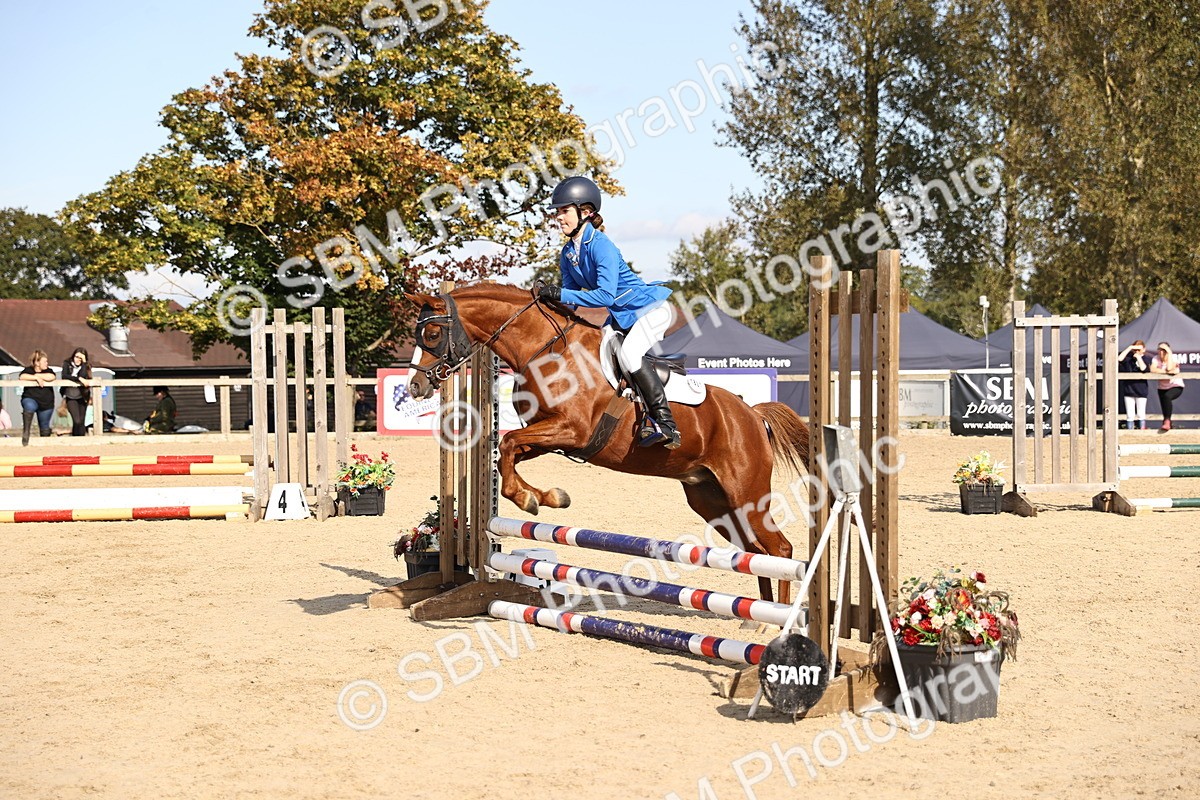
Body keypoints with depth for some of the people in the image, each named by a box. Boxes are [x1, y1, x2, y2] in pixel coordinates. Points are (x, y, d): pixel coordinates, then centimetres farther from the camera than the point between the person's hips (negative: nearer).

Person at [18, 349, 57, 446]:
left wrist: (38, 375, -11)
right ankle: (26, 432, -37)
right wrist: (36, 377, -22)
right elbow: (22, 377, -21)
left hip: (46, 403, 3)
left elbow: (51, 377, -17)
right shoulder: (28, 370, 1)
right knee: (29, 407, -39)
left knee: (44, 427, 9)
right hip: (30, 399, -3)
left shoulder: (48, 371, 7)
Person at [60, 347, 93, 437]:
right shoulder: (67, 364, -3)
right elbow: (64, 376, -18)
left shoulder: (86, 366, 0)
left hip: (82, 397, 2)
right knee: (77, 421, -15)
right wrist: (79, 379, -24)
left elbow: (83, 376, -18)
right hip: (71, 397, -2)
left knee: (81, 422, 3)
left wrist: (84, 362, -17)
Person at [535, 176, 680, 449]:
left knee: (628, 354, -30)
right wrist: (550, 297, -14)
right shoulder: (567, 254, 3)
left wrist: (561, 294, -34)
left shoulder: (601, 246, -24)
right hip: (621, 316, 10)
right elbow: (570, 297, 6)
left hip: (651, 308, -10)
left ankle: (667, 425, -26)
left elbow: (605, 295, -33)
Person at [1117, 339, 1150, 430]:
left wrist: (1139, 357, -15)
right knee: (1130, 415, 5)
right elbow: (1119, 359, -15)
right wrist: (1129, 348, -14)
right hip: (1128, 388, 1)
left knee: (1141, 414, 3)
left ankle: (1142, 429, 9)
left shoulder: (1145, 358, 0)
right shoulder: (1129, 356, 4)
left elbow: (1144, 369, -17)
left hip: (1141, 390, -1)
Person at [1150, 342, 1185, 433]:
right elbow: (1152, 369, -24)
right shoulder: (1156, 358, -7)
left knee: (1167, 396, -35)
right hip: (1162, 388, 4)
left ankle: (1167, 422, -28)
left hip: (1176, 386, -4)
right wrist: (1168, 372, -30)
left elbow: (1169, 368, -32)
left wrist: (1169, 353, -27)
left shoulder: (1173, 357, -13)